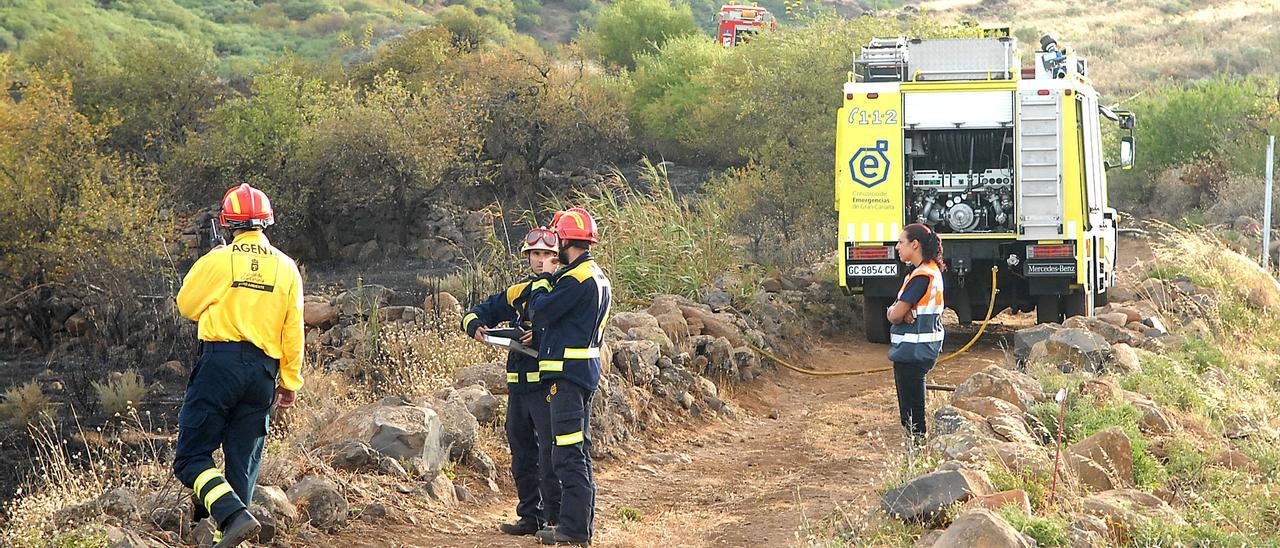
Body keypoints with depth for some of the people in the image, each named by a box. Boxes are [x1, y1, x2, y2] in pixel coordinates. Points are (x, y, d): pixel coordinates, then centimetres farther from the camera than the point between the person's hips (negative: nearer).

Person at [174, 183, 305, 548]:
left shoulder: (217, 261, -5)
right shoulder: (287, 268, 5)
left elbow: (186, 306, 8)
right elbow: (293, 332, 7)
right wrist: (290, 382, 14)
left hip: (220, 363, -4)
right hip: (264, 373, 4)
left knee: (191, 458, -1)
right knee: (242, 465, 11)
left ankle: (234, 516, -21)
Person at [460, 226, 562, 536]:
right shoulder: (517, 294, 15)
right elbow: (480, 312, 20)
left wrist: (541, 337, -27)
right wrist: (476, 326, -2)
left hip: (548, 384, -7)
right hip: (518, 385, 7)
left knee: (550, 455, -8)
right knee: (522, 455, 12)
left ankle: (556, 519, -3)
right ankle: (531, 517, 20)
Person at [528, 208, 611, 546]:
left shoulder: (577, 278, -16)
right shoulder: (599, 277, 16)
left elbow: (540, 313, -14)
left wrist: (541, 286, 3)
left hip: (568, 371, -10)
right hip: (587, 369, 10)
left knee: (568, 454, -9)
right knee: (579, 449, 15)